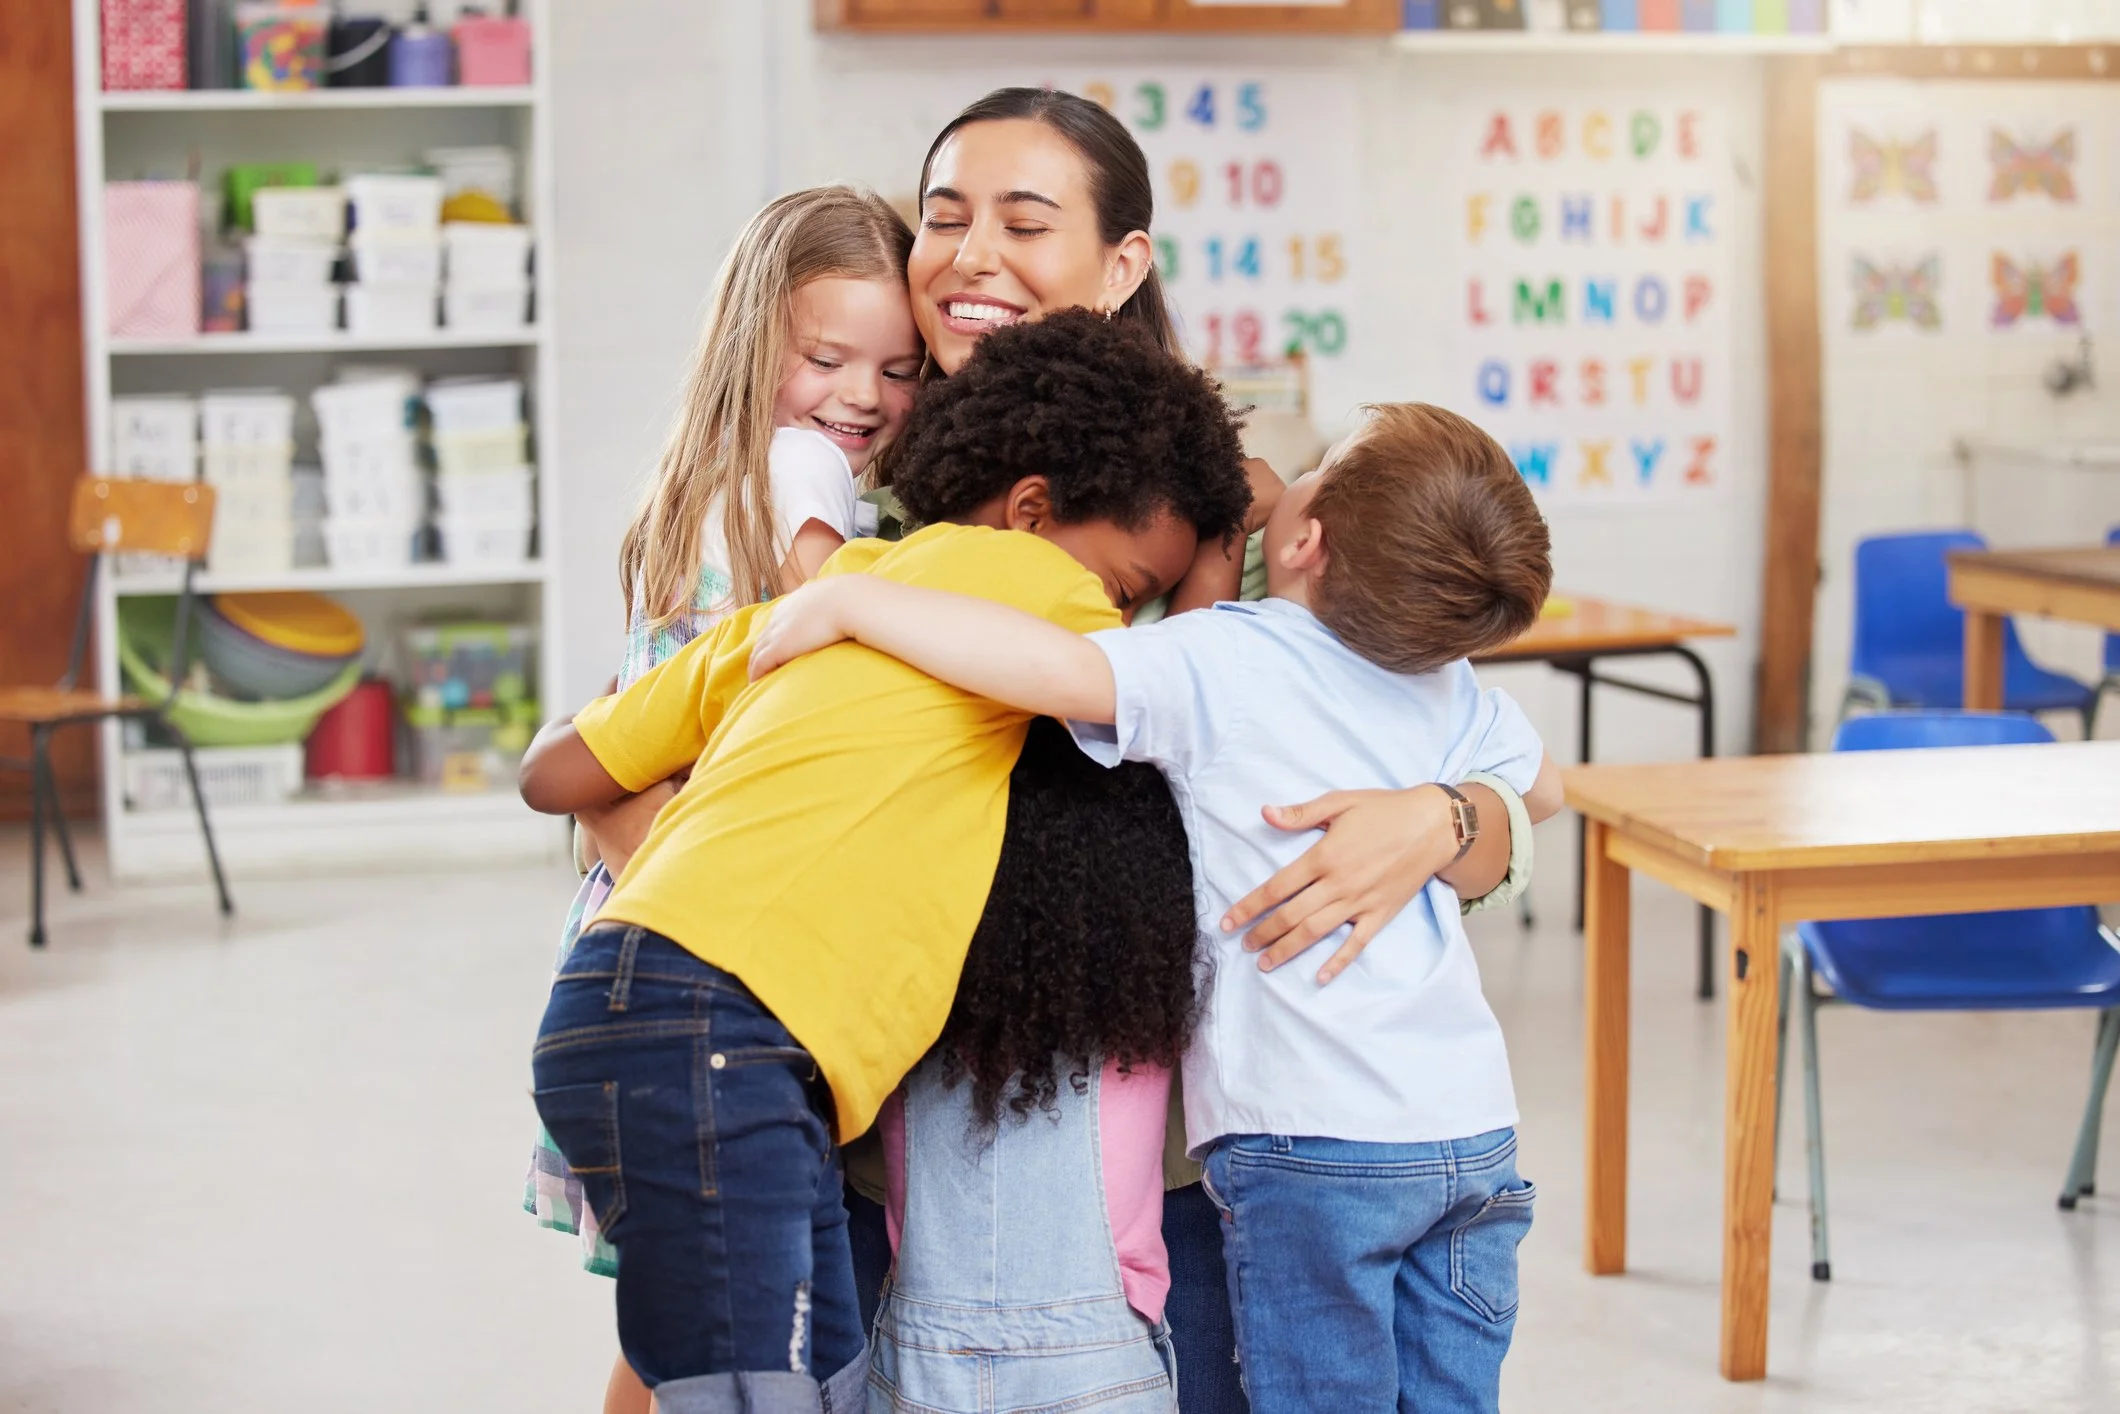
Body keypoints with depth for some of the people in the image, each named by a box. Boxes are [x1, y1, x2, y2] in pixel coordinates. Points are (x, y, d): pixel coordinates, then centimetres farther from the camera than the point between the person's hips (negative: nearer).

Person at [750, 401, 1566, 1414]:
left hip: (1319, 1144, -6)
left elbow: (1051, 666, -30)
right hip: (1478, 1133, 6)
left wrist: (846, 602, -20)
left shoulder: (1224, 664, -13)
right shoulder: (1452, 689, 8)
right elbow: (1540, 788, 28)